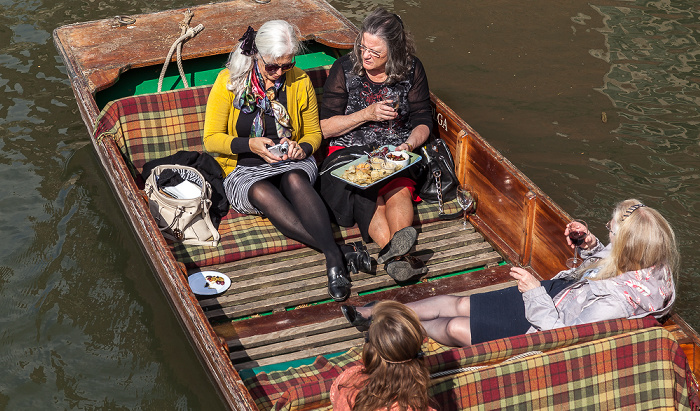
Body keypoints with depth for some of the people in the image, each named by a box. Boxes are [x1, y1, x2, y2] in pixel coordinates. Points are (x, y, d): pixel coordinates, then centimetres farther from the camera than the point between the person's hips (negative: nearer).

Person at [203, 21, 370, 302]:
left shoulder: (300, 82, 2)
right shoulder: (229, 81, -4)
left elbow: (314, 133, 14)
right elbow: (211, 139, -4)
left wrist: (302, 149, -10)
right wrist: (250, 145, -21)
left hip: (292, 164, 1)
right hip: (244, 171, -1)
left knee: (295, 180, -37)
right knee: (263, 193, -38)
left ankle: (333, 258, -52)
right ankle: (340, 251, -47)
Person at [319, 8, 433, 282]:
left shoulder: (412, 70, 3)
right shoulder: (344, 69, -2)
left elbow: (423, 121, 9)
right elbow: (325, 127, -1)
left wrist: (409, 144, -13)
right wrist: (367, 114, -12)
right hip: (349, 152, -1)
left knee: (399, 188, -33)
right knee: (366, 193, -33)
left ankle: (395, 249, -59)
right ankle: (398, 255, -55)